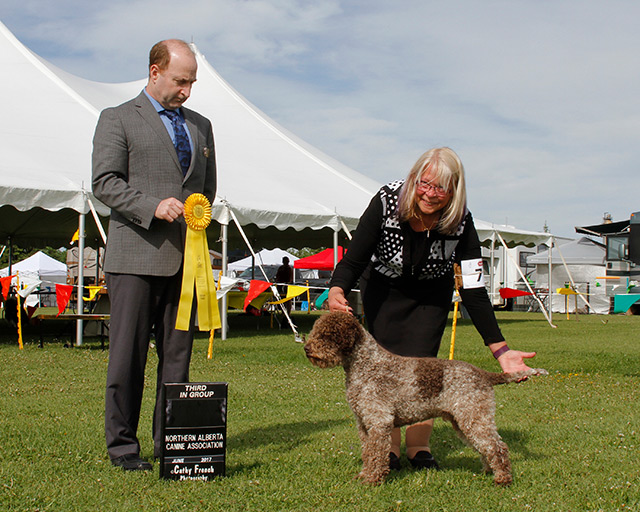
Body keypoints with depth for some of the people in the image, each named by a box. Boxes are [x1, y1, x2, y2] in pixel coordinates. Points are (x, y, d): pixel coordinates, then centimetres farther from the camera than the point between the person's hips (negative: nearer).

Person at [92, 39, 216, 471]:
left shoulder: (201, 125, 19)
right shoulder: (118, 119, 4)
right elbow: (105, 182, -5)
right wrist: (152, 206, -18)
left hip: (185, 257, 5)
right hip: (136, 257, -5)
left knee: (178, 354, 7)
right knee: (128, 354, -2)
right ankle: (122, 444, 8)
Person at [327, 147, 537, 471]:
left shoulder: (460, 220, -28)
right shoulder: (387, 201, -32)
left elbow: (473, 290, -25)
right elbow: (355, 257, -29)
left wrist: (501, 350, -29)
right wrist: (337, 290, -52)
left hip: (431, 292, 0)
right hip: (383, 285, 0)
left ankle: (419, 447, 8)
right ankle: (388, 447, 5)